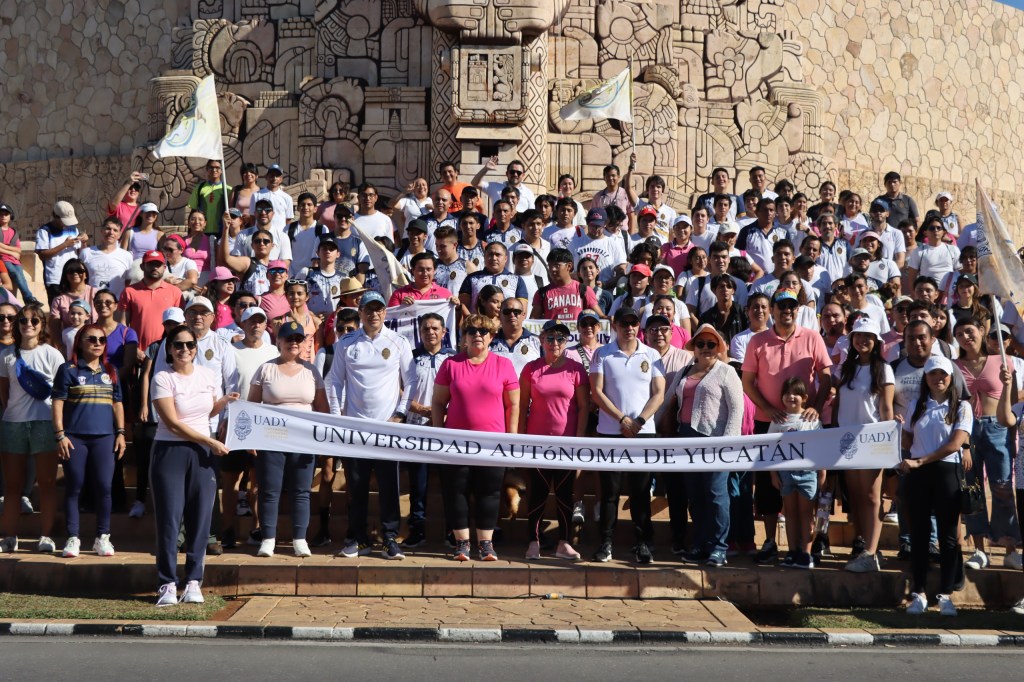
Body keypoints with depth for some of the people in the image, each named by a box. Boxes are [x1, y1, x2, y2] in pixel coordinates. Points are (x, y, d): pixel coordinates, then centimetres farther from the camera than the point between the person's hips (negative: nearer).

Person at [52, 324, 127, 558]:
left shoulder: (110, 371, 13)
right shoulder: (68, 369, 1)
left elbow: (117, 403, 16)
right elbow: (58, 403, -2)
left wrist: (120, 433, 9)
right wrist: (60, 435, -8)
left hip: (104, 436, 3)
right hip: (75, 437, -3)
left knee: (104, 487, 0)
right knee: (73, 487, 2)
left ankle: (102, 537, 10)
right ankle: (72, 538, 9)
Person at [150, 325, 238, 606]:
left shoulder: (208, 376, 7)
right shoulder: (163, 379, -6)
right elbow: (173, 423, -11)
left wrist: (225, 401, 0)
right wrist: (211, 442, -12)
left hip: (202, 455, 4)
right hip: (169, 452, -4)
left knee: (200, 518, 1)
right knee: (169, 519, -3)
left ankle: (193, 582, 8)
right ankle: (168, 584, 4)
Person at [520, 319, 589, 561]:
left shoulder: (576, 369, 0)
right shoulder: (531, 369, 2)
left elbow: (584, 407, 1)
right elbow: (522, 405, 5)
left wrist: (580, 438, -5)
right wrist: (520, 437, 1)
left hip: (567, 441, 0)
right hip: (537, 440, 0)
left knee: (564, 492, 5)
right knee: (538, 492, 4)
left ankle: (564, 543, 10)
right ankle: (533, 542, 10)